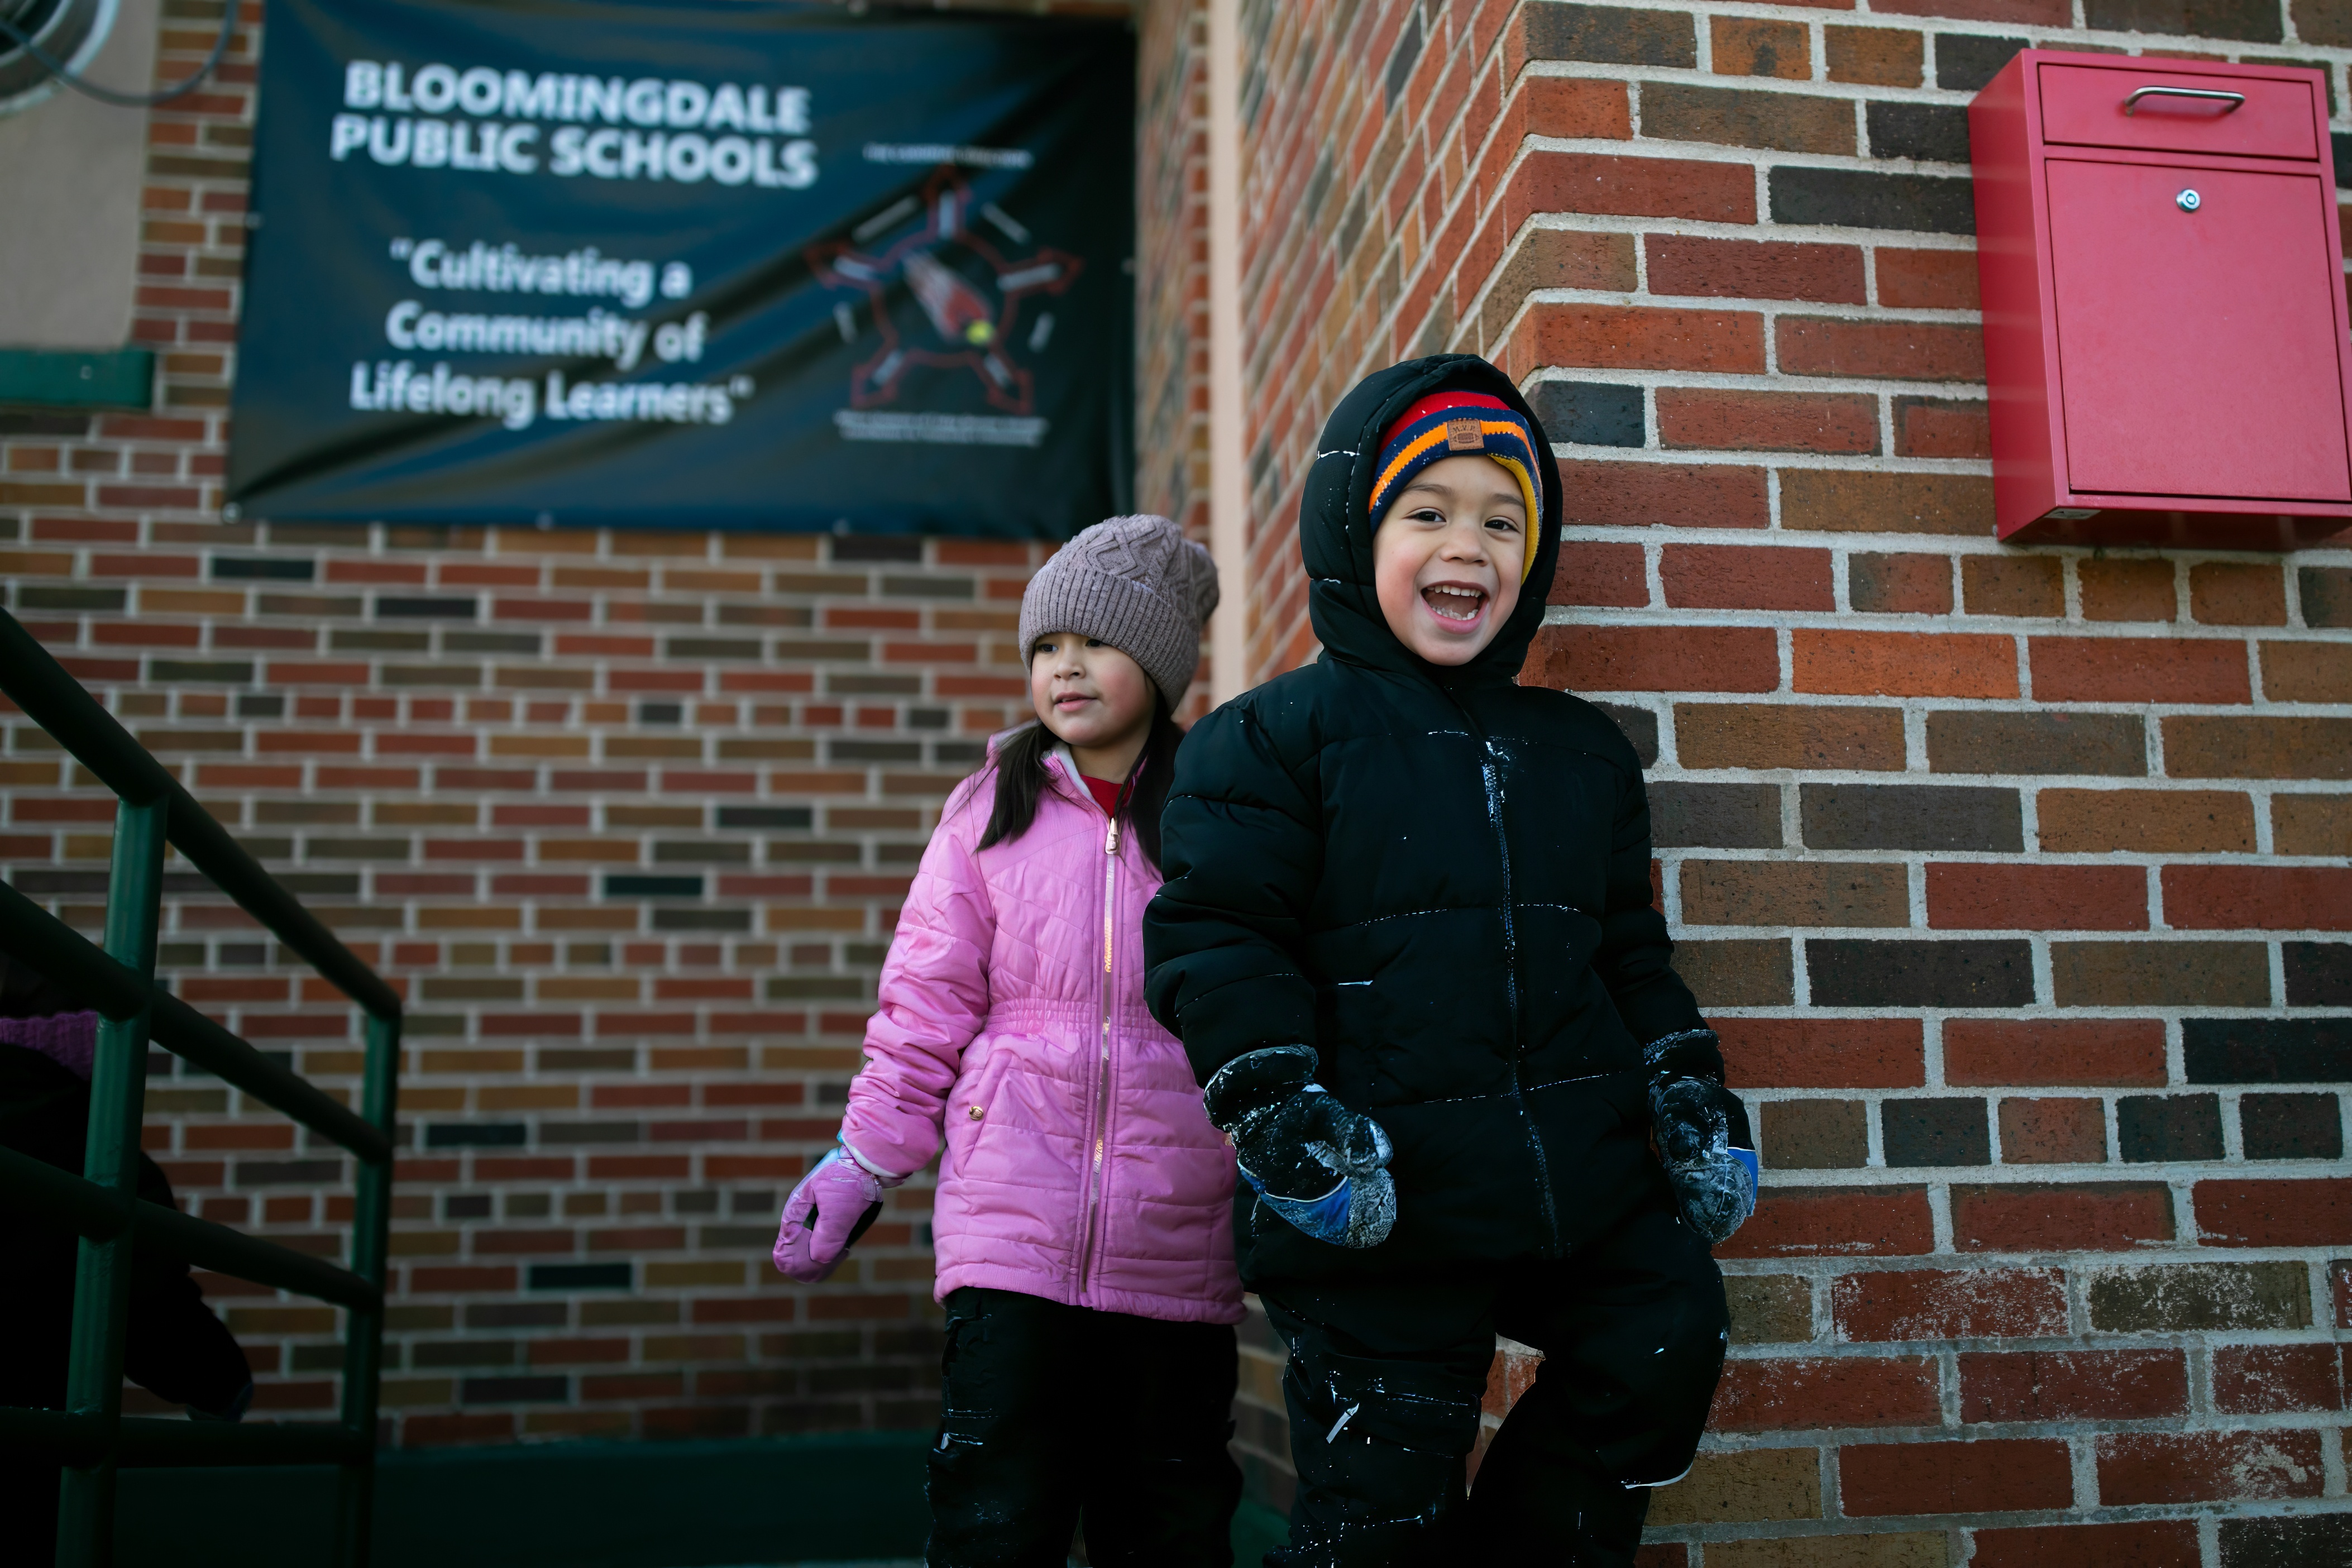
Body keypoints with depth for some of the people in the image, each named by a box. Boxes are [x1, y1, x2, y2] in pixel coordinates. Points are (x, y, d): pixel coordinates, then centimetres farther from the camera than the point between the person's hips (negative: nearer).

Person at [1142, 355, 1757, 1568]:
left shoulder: (1582, 750, 15)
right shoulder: (1280, 737, -2)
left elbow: (1629, 948, 21)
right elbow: (1216, 937, -8)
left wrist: (1688, 1089, 10)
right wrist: (1280, 1113, -18)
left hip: (1581, 1184, 5)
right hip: (1379, 1213, -5)